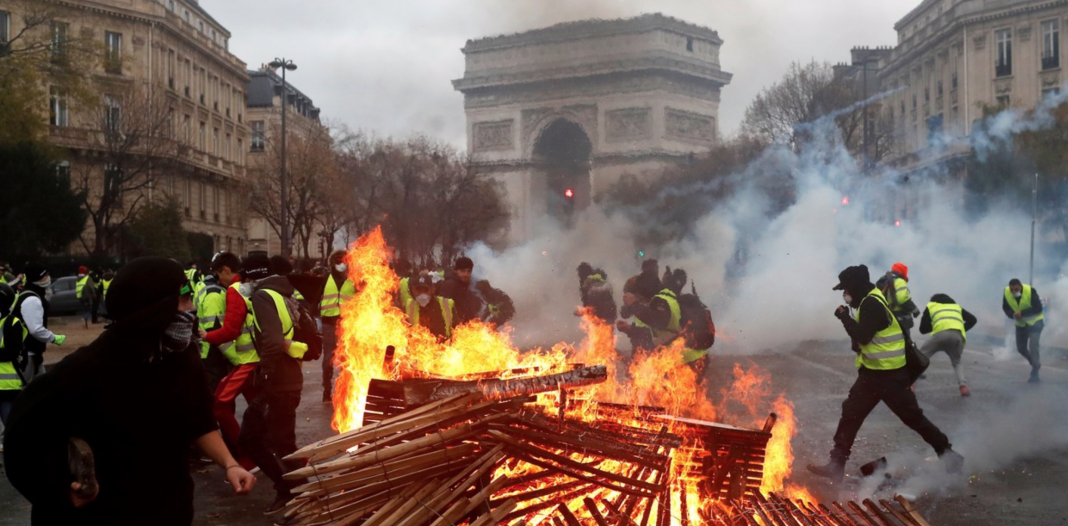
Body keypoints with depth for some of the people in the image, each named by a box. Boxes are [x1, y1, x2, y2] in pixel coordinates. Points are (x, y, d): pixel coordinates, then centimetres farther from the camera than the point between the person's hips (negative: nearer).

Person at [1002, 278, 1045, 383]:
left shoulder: (1030, 291, -29)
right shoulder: (1006, 293, -17)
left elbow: (1038, 308, -25)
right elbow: (1005, 307, -2)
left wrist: (1022, 313, -35)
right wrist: (1013, 315, -23)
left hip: (1035, 322, -5)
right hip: (1020, 324, 5)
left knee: (1033, 346, -17)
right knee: (1021, 348, 11)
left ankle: (1034, 373, -6)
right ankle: (1035, 364, 39)